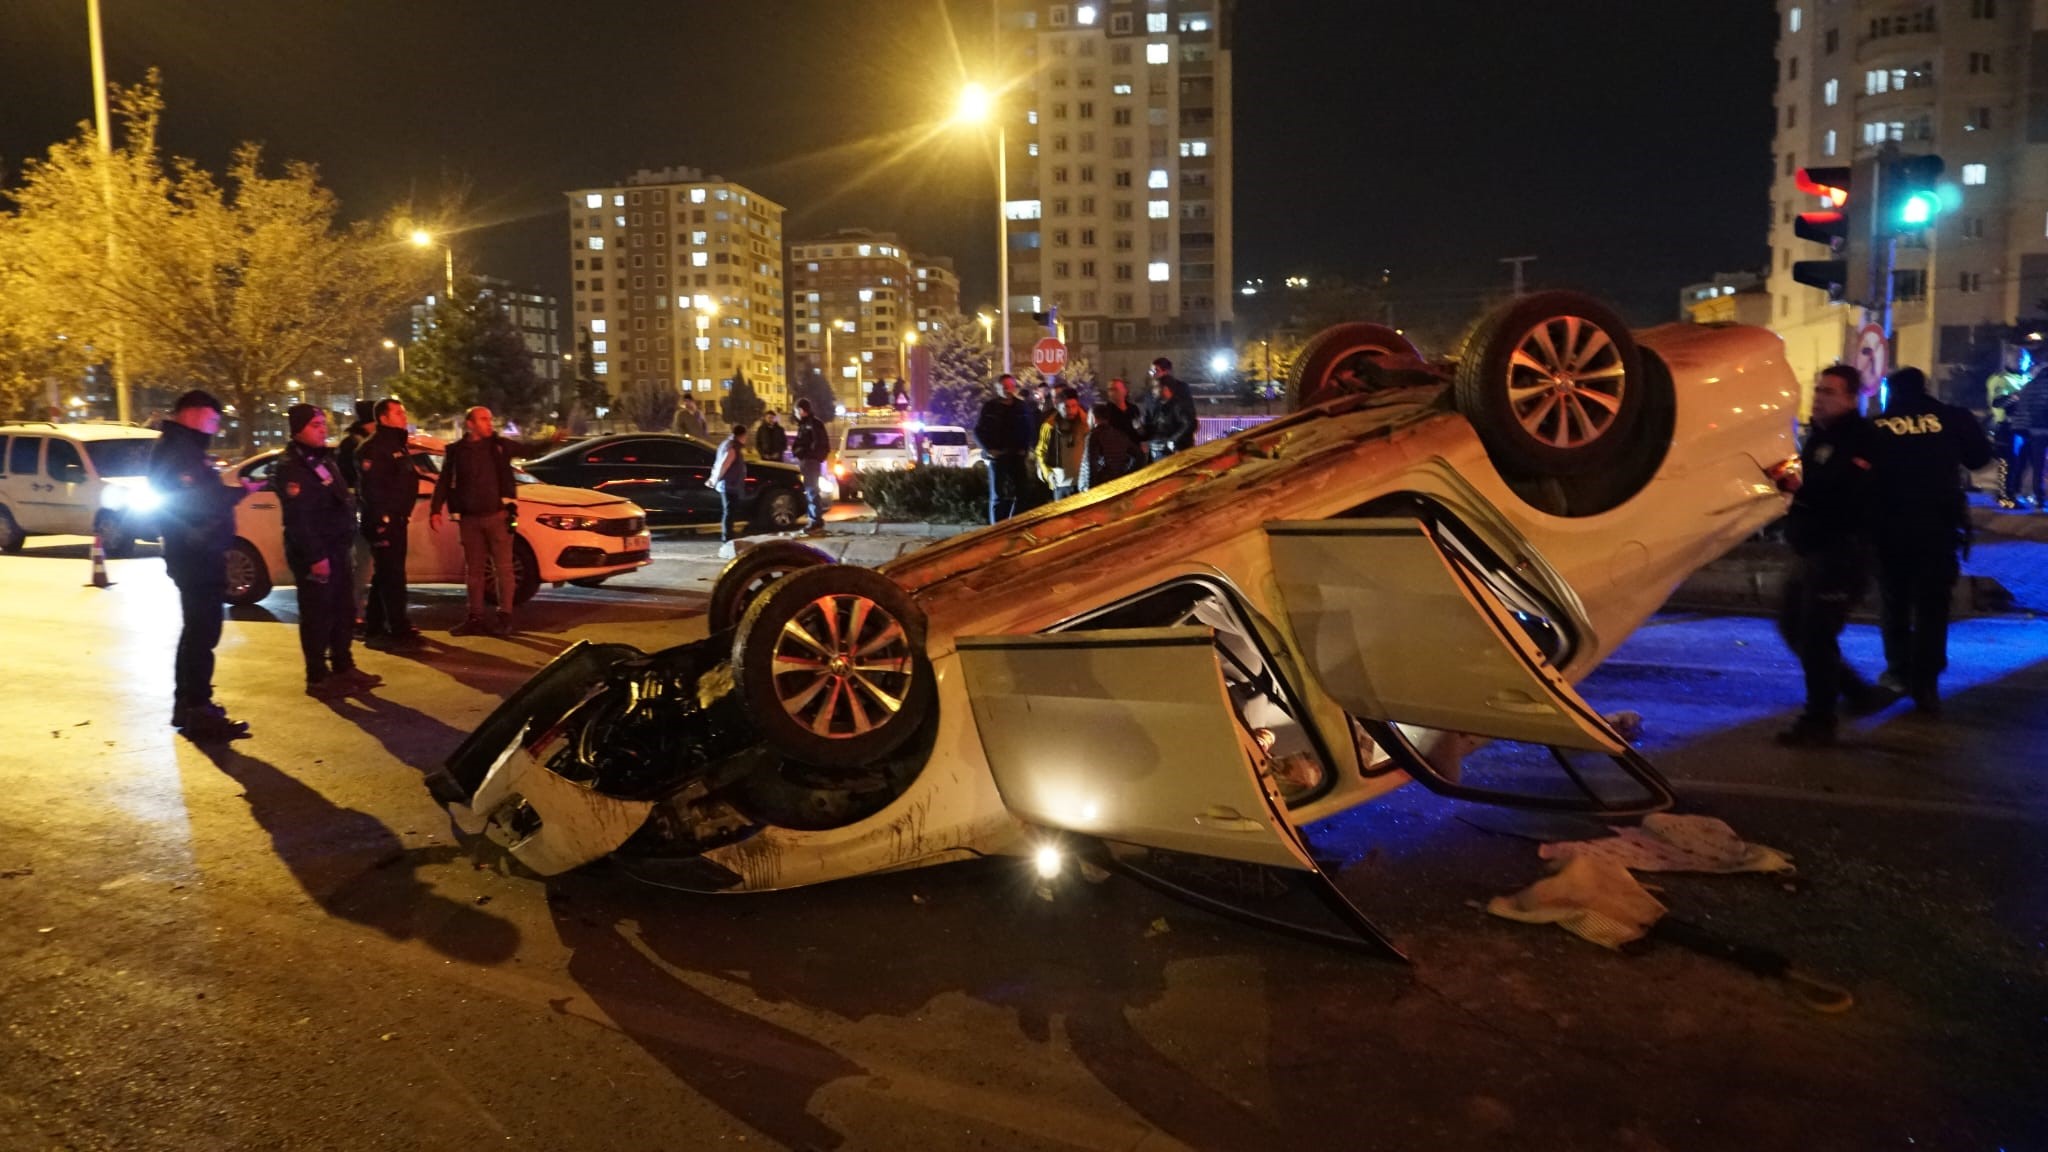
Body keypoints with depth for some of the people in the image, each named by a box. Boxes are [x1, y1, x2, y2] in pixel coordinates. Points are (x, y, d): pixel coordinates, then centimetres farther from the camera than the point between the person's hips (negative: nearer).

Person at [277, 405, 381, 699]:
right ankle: (318, 678, 3)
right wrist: (315, 556, -24)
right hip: (313, 554, -9)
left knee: (344, 609, 13)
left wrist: (345, 541, 16)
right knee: (318, 614, -4)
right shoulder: (291, 467, -14)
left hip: (336, 548, 9)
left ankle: (344, 668, 23)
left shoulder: (325, 458, 16)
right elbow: (298, 518, -21)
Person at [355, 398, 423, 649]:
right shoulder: (374, 447, -13)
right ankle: (399, 631, -6)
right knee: (392, 576, -8)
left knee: (385, 575, 15)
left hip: (396, 520, 10)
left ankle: (374, 627, 23)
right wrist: (381, 518, -22)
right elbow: (370, 487, -21)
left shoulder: (398, 444, 18)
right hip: (383, 521, -10)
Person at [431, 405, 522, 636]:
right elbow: (443, 483, 6)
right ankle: (475, 617, 15)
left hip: (497, 515, -2)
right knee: (473, 570, 9)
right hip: (470, 518, 2)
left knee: (503, 567, -1)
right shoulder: (456, 451, 4)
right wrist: (435, 510, -2)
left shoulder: (500, 445, 3)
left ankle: (505, 616, 3)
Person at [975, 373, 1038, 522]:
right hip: (998, 456, -2)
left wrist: (1025, 448, -3)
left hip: (1017, 456, 2)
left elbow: (1031, 429, 9)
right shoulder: (990, 407, -1)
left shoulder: (1022, 406, 5)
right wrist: (989, 449, -9)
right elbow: (979, 431, 1)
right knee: (998, 496, 0)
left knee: (1019, 494, 1)